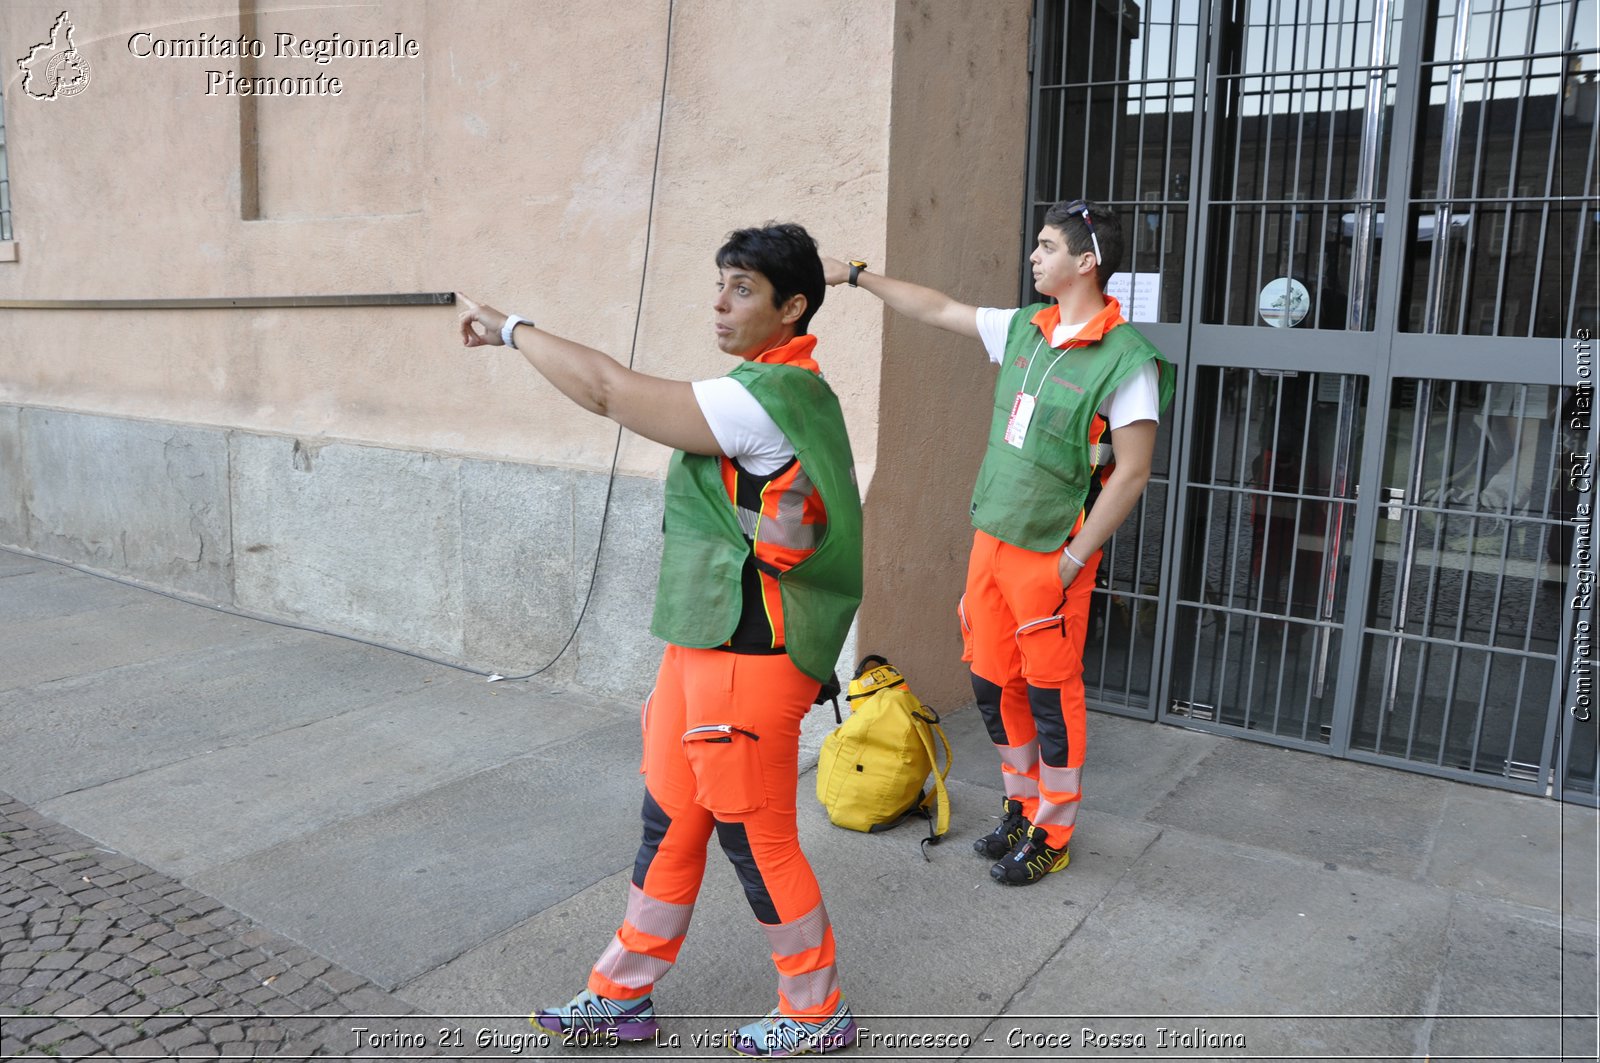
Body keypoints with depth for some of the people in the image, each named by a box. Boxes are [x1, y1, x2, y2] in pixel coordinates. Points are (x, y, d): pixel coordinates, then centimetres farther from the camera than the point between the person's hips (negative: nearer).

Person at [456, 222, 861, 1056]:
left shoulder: (768, 398, -20)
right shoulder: (777, 390, 13)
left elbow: (609, 391, -22)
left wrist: (512, 330, -7)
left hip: (746, 660, -10)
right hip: (701, 646, 10)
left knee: (757, 840, 5)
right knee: (671, 824, 17)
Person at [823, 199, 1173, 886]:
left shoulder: (1125, 358, -14)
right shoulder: (1024, 329, 7)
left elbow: (1132, 472, -14)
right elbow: (937, 309, 16)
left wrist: (1073, 560, -14)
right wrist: (856, 276, 19)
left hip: (1051, 556, -7)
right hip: (992, 540, 7)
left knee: (1050, 694, 4)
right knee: (994, 685, 14)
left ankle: (1052, 835, 21)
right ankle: (1022, 808, 33)